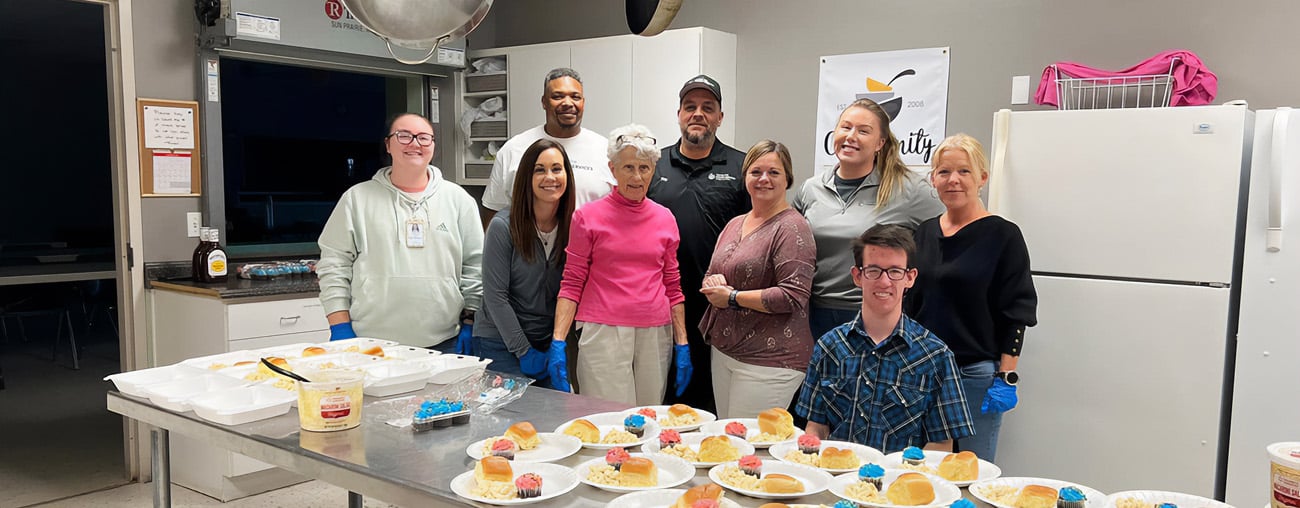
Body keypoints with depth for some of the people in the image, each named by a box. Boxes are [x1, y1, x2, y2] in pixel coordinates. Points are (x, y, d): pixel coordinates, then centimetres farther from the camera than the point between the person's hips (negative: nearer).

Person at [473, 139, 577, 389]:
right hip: (501, 344, -4)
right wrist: (524, 351, -10)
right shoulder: (503, 226, -12)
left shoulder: (571, 226, 0)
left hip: (549, 343, 4)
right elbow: (495, 296, -11)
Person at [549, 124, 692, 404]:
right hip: (604, 332, -3)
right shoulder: (588, 217, 1)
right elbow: (572, 283, 2)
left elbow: (672, 286, 14)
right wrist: (558, 342, -7)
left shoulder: (665, 219, 10)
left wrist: (682, 344, 11)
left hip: (655, 336, 3)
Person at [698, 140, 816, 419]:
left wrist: (732, 297, -14)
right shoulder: (734, 224, 13)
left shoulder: (792, 228, -11)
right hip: (723, 352, 8)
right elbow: (712, 275, 22)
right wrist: (713, 283, -3)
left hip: (769, 362, -8)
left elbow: (792, 297, -20)